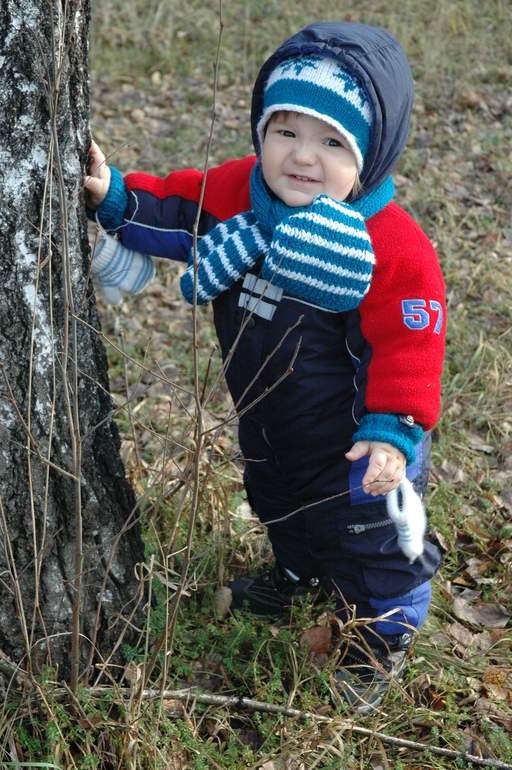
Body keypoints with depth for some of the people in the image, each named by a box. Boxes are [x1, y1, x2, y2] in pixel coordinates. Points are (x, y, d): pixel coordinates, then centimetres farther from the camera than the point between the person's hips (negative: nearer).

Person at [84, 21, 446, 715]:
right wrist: (115, 197, -14)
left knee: (360, 533, 13)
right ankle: (302, 575, 65)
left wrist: (393, 430, -31)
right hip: (264, 422, 7)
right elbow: (177, 210, 1)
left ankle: (384, 632, 42)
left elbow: (406, 347, -25)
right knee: (279, 504, 32)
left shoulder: (392, 248, -30)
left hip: (346, 438, -6)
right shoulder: (237, 191, -14)